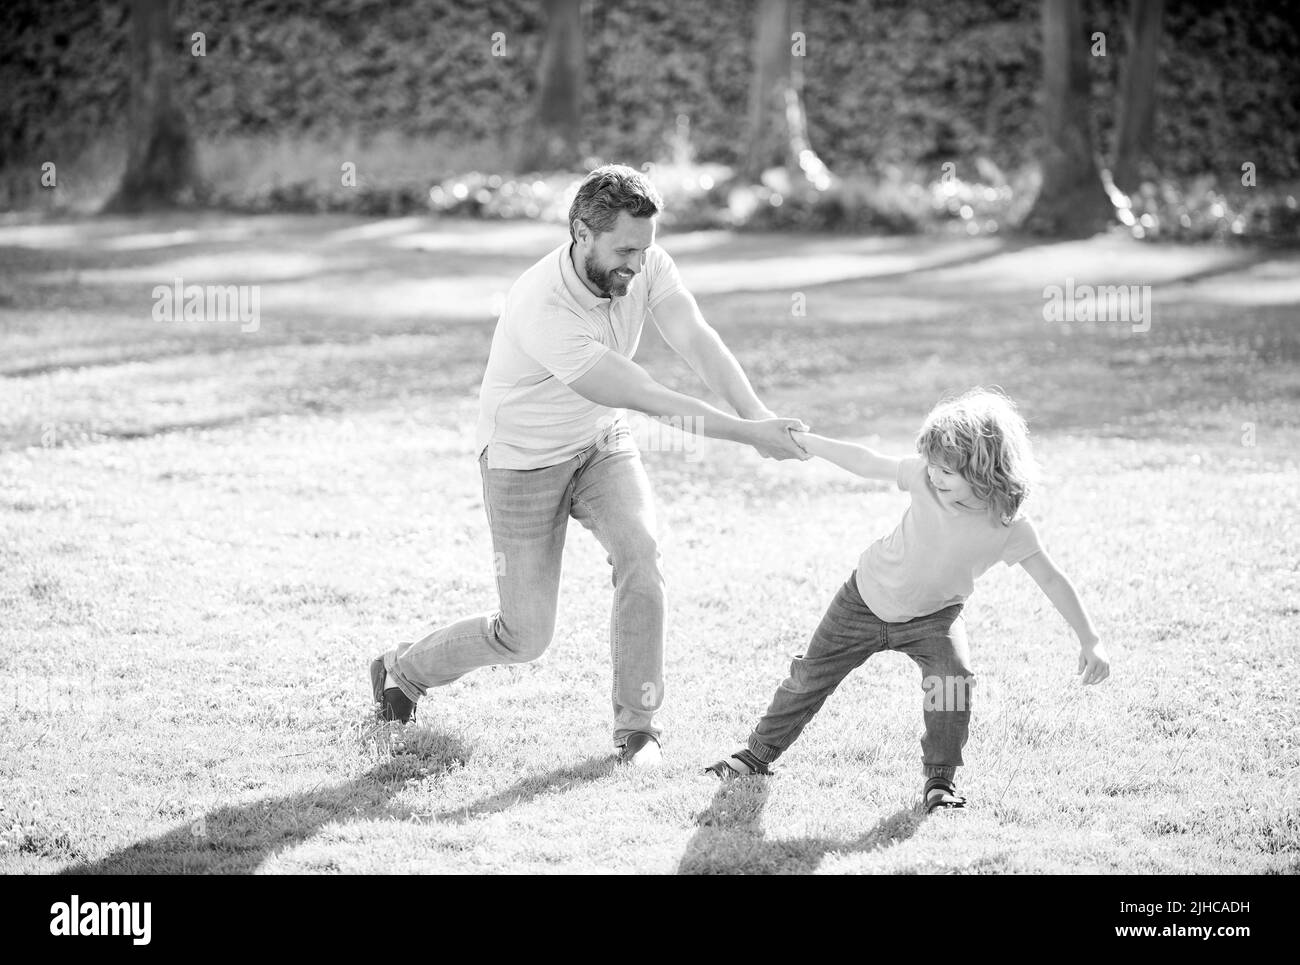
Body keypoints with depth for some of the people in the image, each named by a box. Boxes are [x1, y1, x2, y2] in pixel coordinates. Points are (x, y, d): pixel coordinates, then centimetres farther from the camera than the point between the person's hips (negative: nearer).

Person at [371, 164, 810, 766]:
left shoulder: (644, 264, -16)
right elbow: (649, 399, -38)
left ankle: (635, 728, -9)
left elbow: (697, 342, -29)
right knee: (526, 636, 1)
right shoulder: (543, 310, -37)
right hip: (524, 462, -5)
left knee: (640, 555, -22)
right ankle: (402, 669, 29)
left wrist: (758, 414, -45)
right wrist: (747, 436, -40)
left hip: (602, 443, 5)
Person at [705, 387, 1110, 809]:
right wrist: (802, 440, -11)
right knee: (811, 676, 9)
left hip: (933, 615, -1)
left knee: (953, 676, -28)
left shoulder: (1009, 526, -27)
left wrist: (1089, 640, -21)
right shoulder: (925, 477, -26)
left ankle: (940, 779, -12)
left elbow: (1051, 580, -20)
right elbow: (867, 463, -14)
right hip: (869, 597, 1)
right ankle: (759, 752, 30)